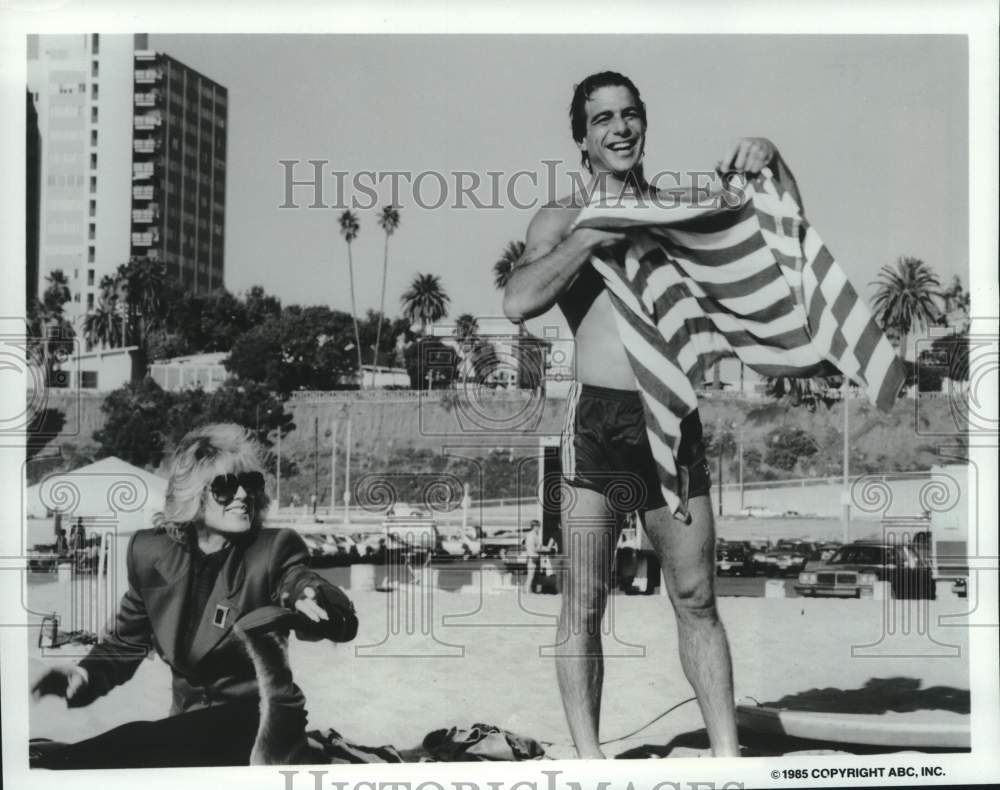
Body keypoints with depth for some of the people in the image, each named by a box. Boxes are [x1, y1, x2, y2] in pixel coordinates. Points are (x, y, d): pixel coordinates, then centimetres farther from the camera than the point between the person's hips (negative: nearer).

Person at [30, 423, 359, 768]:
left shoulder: (274, 549, -9)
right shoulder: (150, 552, 2)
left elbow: (344, 621, -24)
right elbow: (127, 642, 14)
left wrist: (312, 603, -48)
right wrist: (88, 674, -8)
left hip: (253, 724, -5)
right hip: (186, 725, 5)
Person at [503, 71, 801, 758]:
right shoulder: (563, 218, 7)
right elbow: (519, 302, -10)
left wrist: (773, 165, -3)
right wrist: (591, 236, -13)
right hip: (598, 417, -2)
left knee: (697, 598, 5)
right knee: (585, 603, -1)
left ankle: (728, 756, 10)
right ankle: (588, 758, 7)